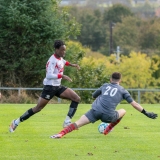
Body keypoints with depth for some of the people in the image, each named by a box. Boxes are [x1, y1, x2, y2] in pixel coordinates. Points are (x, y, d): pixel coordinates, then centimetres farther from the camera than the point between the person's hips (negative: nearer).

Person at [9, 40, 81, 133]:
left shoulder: (60, 58, 7)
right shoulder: (52, 60, -20)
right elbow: (49, 75, -31)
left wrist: (72, 65, 29)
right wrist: (62, 76, -34)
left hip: (58, 86, 8)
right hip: (50, 87, -8)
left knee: (77, 98, -6)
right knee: (38, 108, -4)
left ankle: (67, 121, -9)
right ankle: (17, 122, 8)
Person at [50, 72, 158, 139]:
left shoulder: (105, 86, 25)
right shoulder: (123, 91, 17)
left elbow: (94, 96, 38)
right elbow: (134, 104, 13)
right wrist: (146, 113, 18)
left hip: (96, 111, 1)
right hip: (108, 116, -1)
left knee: (77, 124, -6)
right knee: (123, 111, 27)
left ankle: (60, 134, -29)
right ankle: (108, 130, 27)